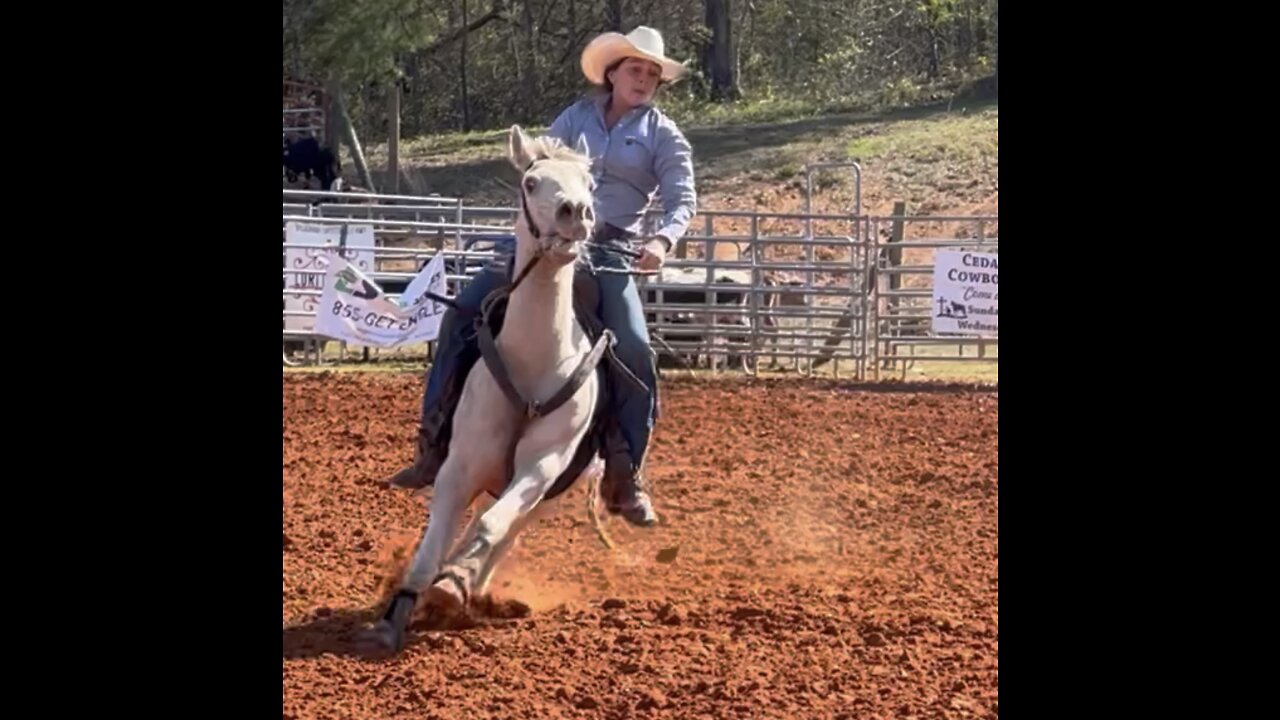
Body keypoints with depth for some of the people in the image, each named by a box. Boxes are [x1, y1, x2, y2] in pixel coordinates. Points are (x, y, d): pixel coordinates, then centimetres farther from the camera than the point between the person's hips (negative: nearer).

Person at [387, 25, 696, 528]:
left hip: (611, 252, -3)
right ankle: (435, 443, -3)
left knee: (633, 349, -22)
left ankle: (626, 476, -9)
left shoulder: (663, 135, 3)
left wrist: (663, 240, -25)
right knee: (463, 312, -9)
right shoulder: (577, 117, 11)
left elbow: (683, 200, -5)